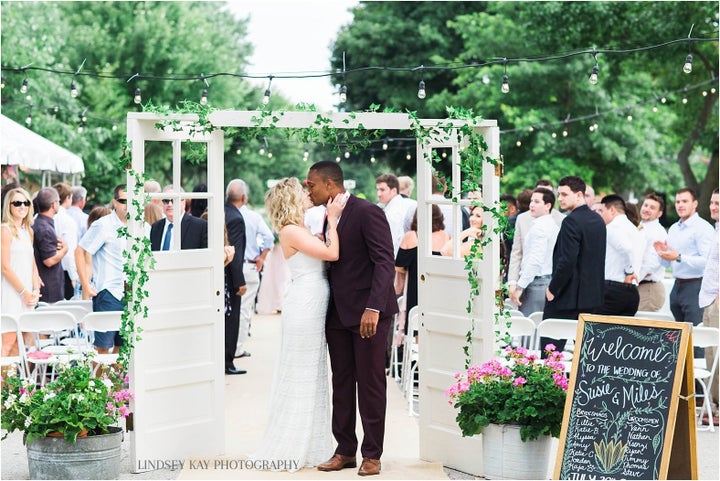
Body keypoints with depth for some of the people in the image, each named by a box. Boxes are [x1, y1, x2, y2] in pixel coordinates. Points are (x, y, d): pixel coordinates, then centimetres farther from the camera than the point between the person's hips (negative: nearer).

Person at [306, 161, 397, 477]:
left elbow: (385, 262, -17)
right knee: (341, 383, 9)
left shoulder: (367, 213, -12)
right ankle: (345, 451, 16)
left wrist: (373, 308, -25)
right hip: (338, 314, 8)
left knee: (370, 384, 0)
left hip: (368, 313, -8)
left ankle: (372, 454, 8)